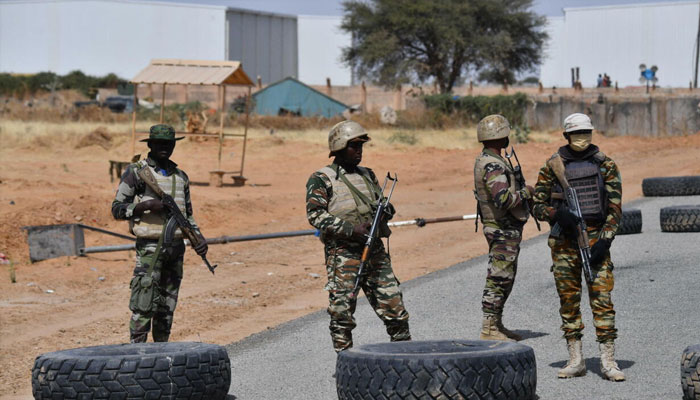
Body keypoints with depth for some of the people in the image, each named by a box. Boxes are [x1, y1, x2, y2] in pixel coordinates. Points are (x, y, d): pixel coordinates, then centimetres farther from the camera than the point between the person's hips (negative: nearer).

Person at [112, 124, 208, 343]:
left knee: (167, 307, 9)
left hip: (176, 248, 5)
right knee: (143, 305, -10)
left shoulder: (181, 176, 16)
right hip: (150, 248, -5)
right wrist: (145, 206, -18)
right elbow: (117, 208, -3)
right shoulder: (135, 172, -1)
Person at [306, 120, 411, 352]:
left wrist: (385, 210, -5)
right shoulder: (321, 179, -1)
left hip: (375, 252, 5)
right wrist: (351, 230, -19)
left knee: (394, 308, 3)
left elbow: (386, 206, 21)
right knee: (342, 313, -3)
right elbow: (316, 215, -11)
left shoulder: (367, 175, 18)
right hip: (342, 254, -5)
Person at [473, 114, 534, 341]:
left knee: (504, 279, 17)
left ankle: (496, 325, 23)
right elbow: (503, 199, -31)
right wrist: (525, 193, -15)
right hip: (503, 231, -11)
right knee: (498, 279, -6)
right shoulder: (493, 166, -21)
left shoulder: (484, 160, 13)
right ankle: (489, 329, -2)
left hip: (504, 229, 11)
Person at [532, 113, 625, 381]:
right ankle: (575, 361, 11)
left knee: (602, 297, -7)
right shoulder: (552, 166, 4)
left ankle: (608, 361, -4)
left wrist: (605, 240, -10)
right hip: (564, 241, 1)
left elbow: (615, 207, 1)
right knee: (568, 299, 4)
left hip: (596, 237, -1)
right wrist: (556, 214, -16)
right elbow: (538, 206, 6)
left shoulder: (605, 165, 3)